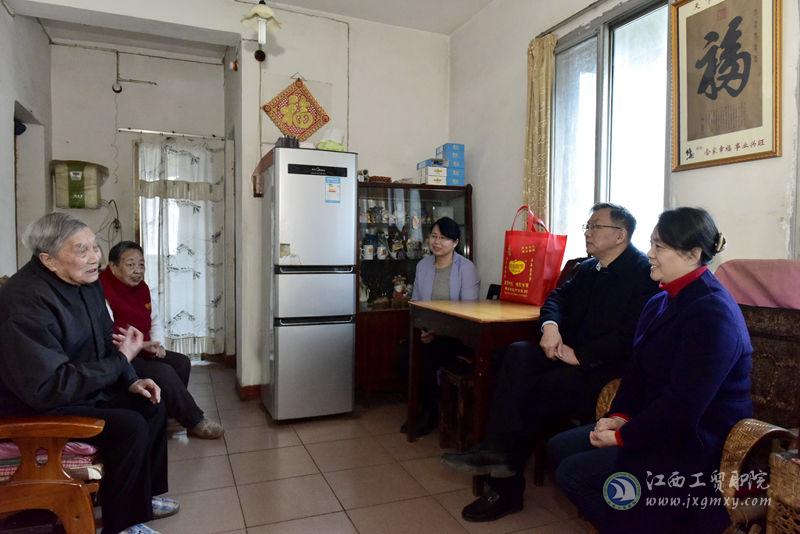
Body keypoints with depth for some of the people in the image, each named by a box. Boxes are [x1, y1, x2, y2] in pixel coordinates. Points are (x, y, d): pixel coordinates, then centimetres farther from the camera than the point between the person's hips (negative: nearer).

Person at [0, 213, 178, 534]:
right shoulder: (26, 303, -30)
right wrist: (121, 360, -27)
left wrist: (131, 381, -2)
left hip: (84, 387, 9)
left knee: (152, 406, 4)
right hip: (36, 409, -9)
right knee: (130, 426, -23)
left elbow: (106, 342, 12)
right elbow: (48, 389, -32)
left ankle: (142, 495, 21)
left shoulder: (86, 281, -2)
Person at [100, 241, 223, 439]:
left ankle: (170, 413, 6)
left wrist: (157, 345, -3)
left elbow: (155, 321, 15)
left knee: (182, 362, -8)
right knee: (164, 372, -24)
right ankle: (195, 422, -12)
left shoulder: (142, 288, 7)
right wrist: (140, 345, -30)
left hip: (144, 350, 8)